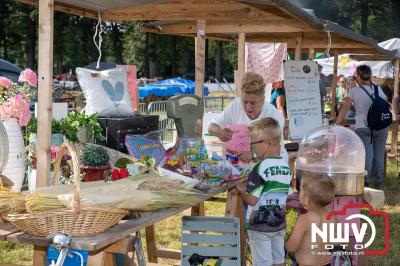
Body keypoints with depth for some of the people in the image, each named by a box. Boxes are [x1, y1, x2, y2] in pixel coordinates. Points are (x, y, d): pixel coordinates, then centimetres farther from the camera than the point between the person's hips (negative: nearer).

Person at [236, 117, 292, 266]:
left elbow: (252, 200, -21)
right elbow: (288, 195, 9)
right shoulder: (286, 166, 2)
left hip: (260, 226, -7)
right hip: (279, 223, 7)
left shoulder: (260, 168, -21)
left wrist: (241, 190, -3)